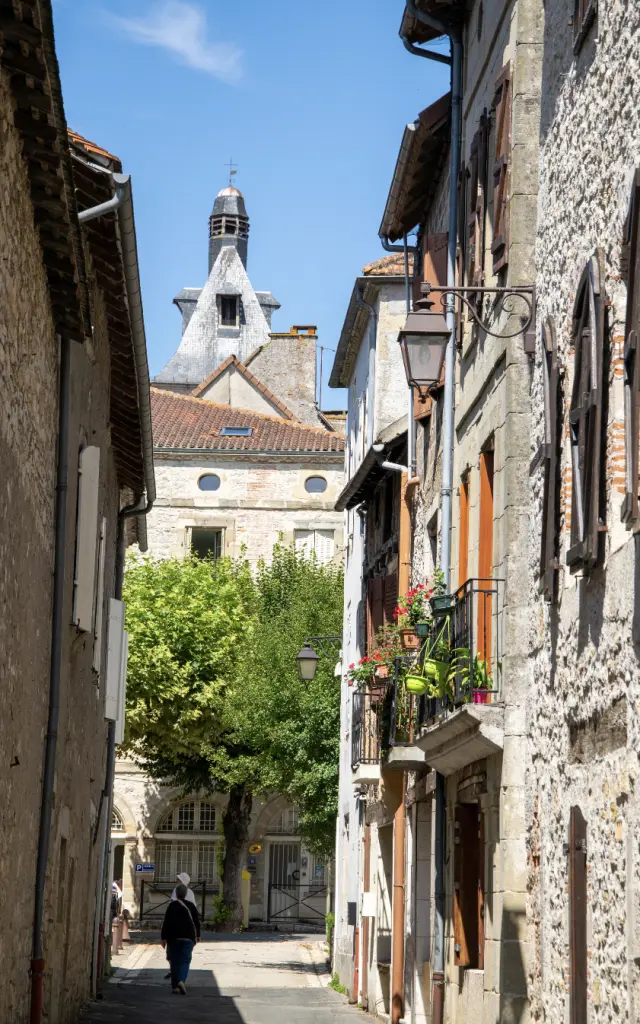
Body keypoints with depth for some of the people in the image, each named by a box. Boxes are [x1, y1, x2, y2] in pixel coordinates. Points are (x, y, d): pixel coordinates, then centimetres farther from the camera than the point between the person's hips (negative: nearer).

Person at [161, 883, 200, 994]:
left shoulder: (172, 906, -3)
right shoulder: (191, 906, 3)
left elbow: (166, 923, -6)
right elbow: (197, 922, 10)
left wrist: (164, 937, -2)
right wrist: (197, 935, 22)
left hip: (173, 939, 0)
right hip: (188, 938, 1)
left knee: (174, 961, 8)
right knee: (185, 961, 1)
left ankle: (175, 986, 9)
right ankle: (181, 981, -23)